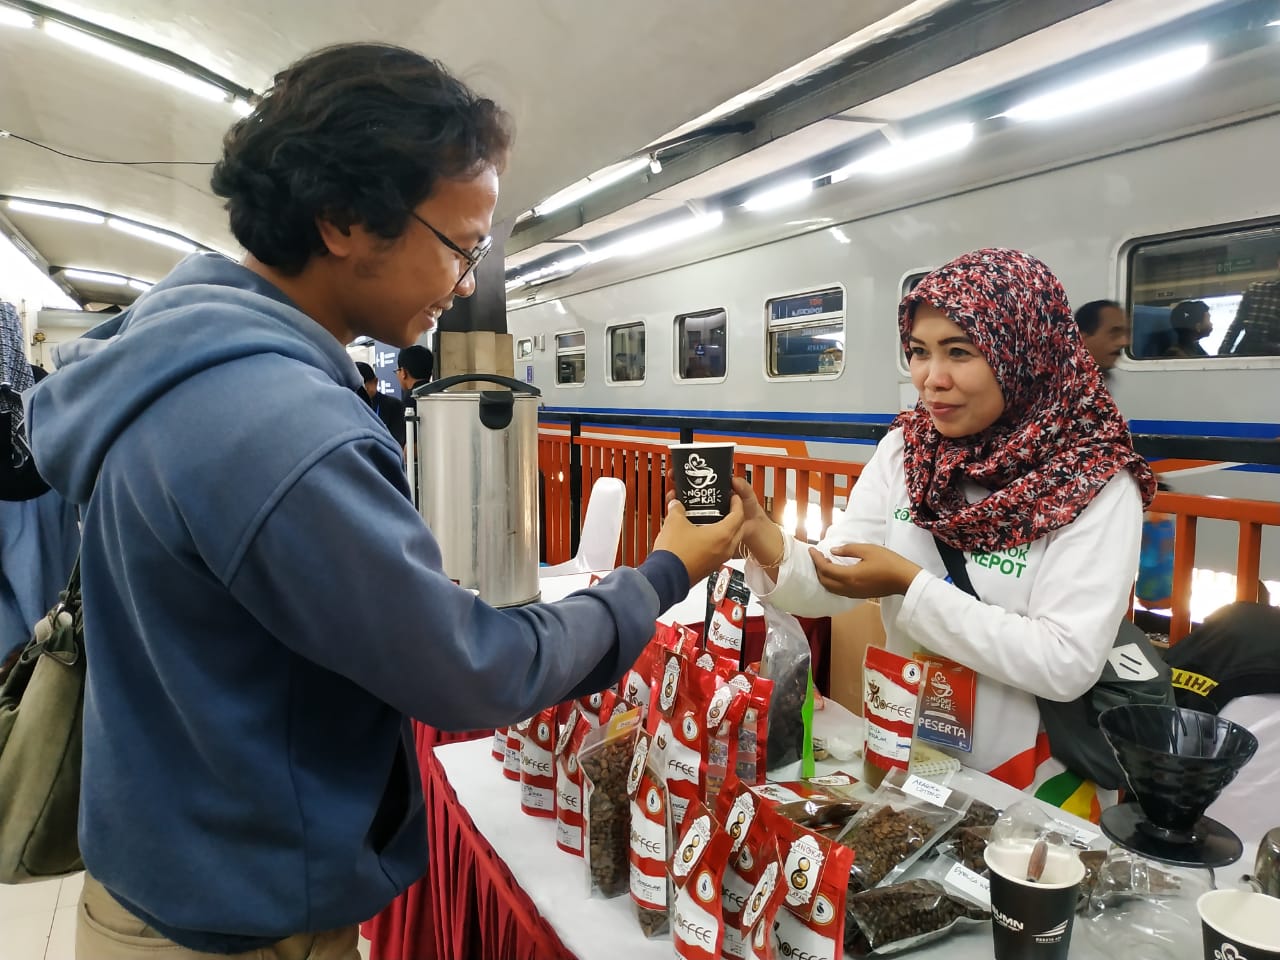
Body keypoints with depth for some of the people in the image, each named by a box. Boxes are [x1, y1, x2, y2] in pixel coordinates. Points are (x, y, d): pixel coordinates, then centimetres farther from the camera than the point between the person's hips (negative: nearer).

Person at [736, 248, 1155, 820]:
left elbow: (1069, 664, -25)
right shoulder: (904, 450, -7)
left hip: (1032, 785, -3)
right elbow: (831, 586, -11)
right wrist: (763, 538, -31)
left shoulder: (1095, 484, -19)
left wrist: (911, 586, -28)